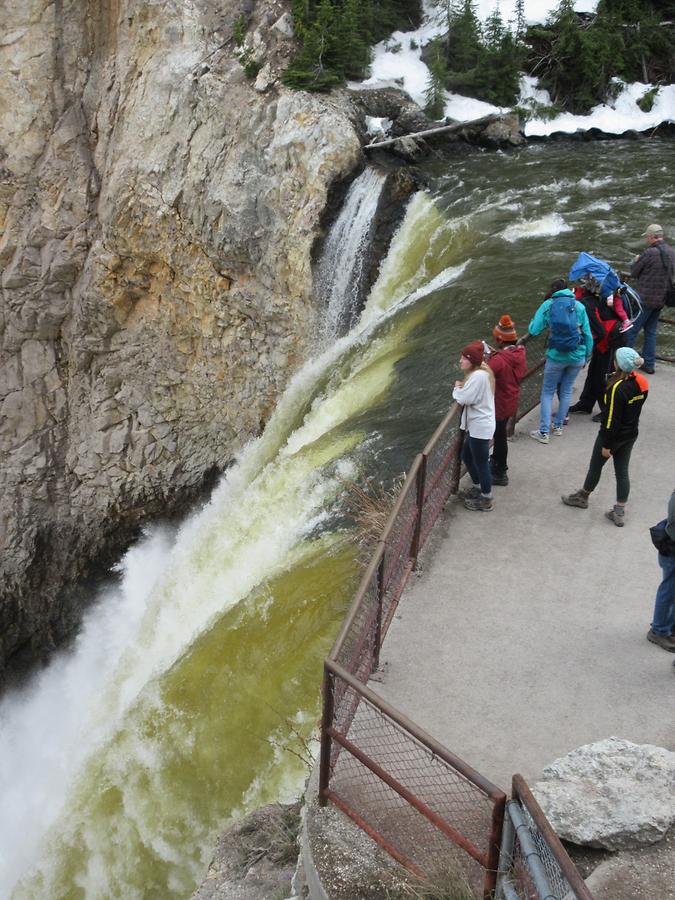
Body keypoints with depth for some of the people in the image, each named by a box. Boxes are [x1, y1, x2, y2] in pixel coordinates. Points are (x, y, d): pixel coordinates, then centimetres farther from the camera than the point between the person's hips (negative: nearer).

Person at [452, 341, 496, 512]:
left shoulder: (478, 376, -23)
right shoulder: (481, 372, 10)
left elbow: (464, 399, -25)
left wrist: (457, 389, -5)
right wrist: (462, 388, -5)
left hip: (480, 427, -11)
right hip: (477, 425, 11)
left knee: (481, 463, 1)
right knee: (467, 456, 23)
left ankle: (486, 500, 13)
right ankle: (478, 487, 40)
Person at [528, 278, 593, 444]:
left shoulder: (547, 305, -2)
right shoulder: (579, 306, 2)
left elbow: (534, 330, -7)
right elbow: (587, 334, 2)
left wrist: (533, 322, 16)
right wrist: (586, 357, 12)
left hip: (556, 357, -2)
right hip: (577, 356, 2)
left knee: (547, 392, 10)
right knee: (567, 390, 19)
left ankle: (543, 432, 6)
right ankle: (558, 425, 30)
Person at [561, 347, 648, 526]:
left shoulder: (618, 388, -30)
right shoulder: (641, 382, -8)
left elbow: (611, 419, -24)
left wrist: (606, 444, -16)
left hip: (614, 435, -6)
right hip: (631, 434, 6)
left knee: (595, 466, 17)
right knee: (622, 471, 13)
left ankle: (583, 497, 38)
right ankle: (620, 513, 17)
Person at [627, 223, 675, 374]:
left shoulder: (650, 253, -18)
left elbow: (634, 272, -9)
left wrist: (636, 261, 12)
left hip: (646, 298, -7)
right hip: (661, 299, 7)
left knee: (631, 330, 1)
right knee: (651, 332, 16)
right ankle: (649, 364, 17)